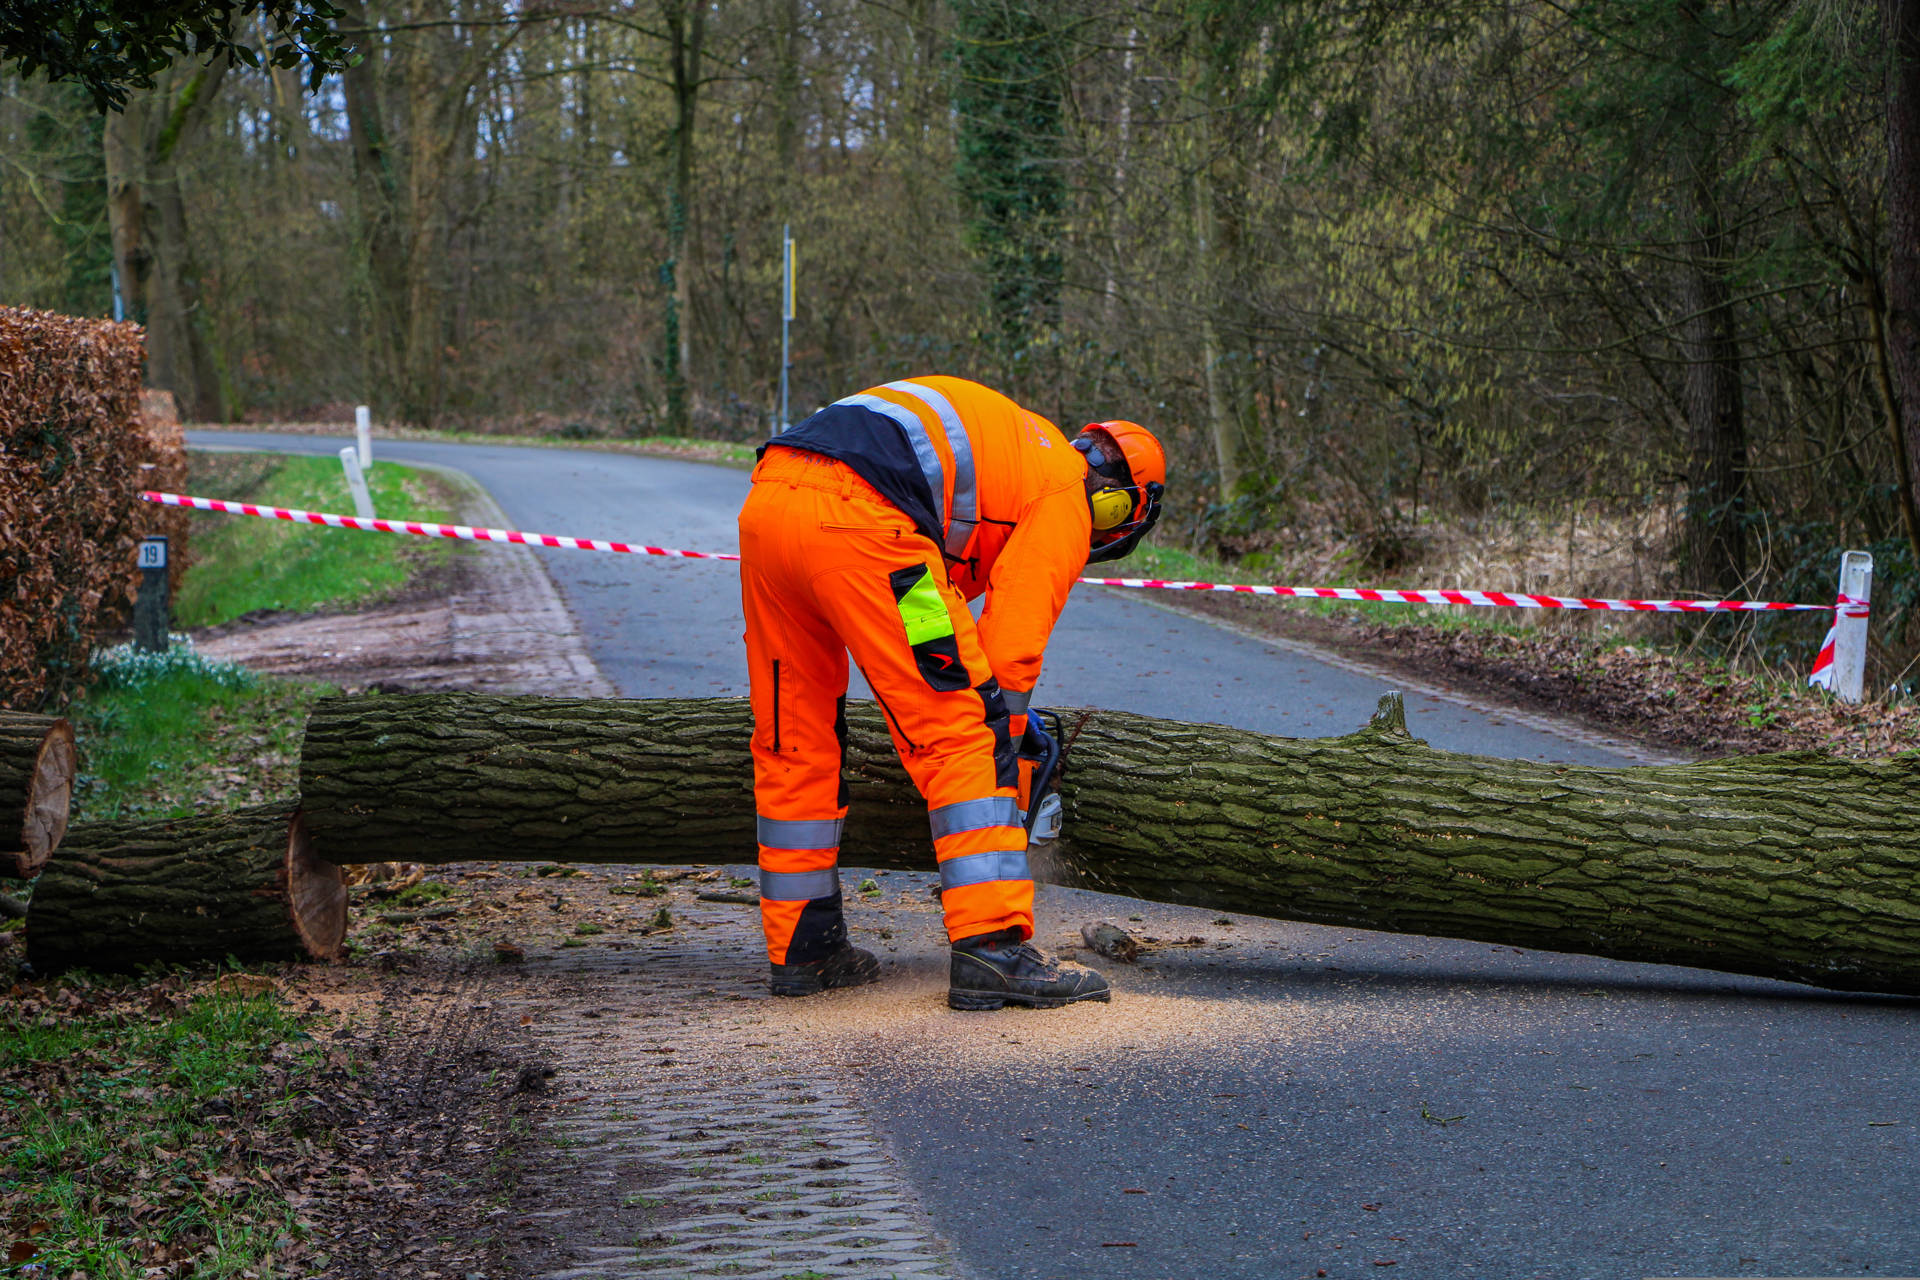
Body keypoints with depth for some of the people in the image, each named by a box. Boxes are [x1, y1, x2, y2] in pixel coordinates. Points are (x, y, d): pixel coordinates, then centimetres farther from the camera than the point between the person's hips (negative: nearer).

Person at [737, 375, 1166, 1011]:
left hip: (765, 501, 9)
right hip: (859, 521, -8)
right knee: (962, 739, 0)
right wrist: (1001, 744, 19)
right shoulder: (1066, 496, 12)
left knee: (793, 741, 18)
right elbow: (1012, 643, 7)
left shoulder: (989, 439, 36)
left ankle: (799, 950, 26)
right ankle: (991, 950, -6)